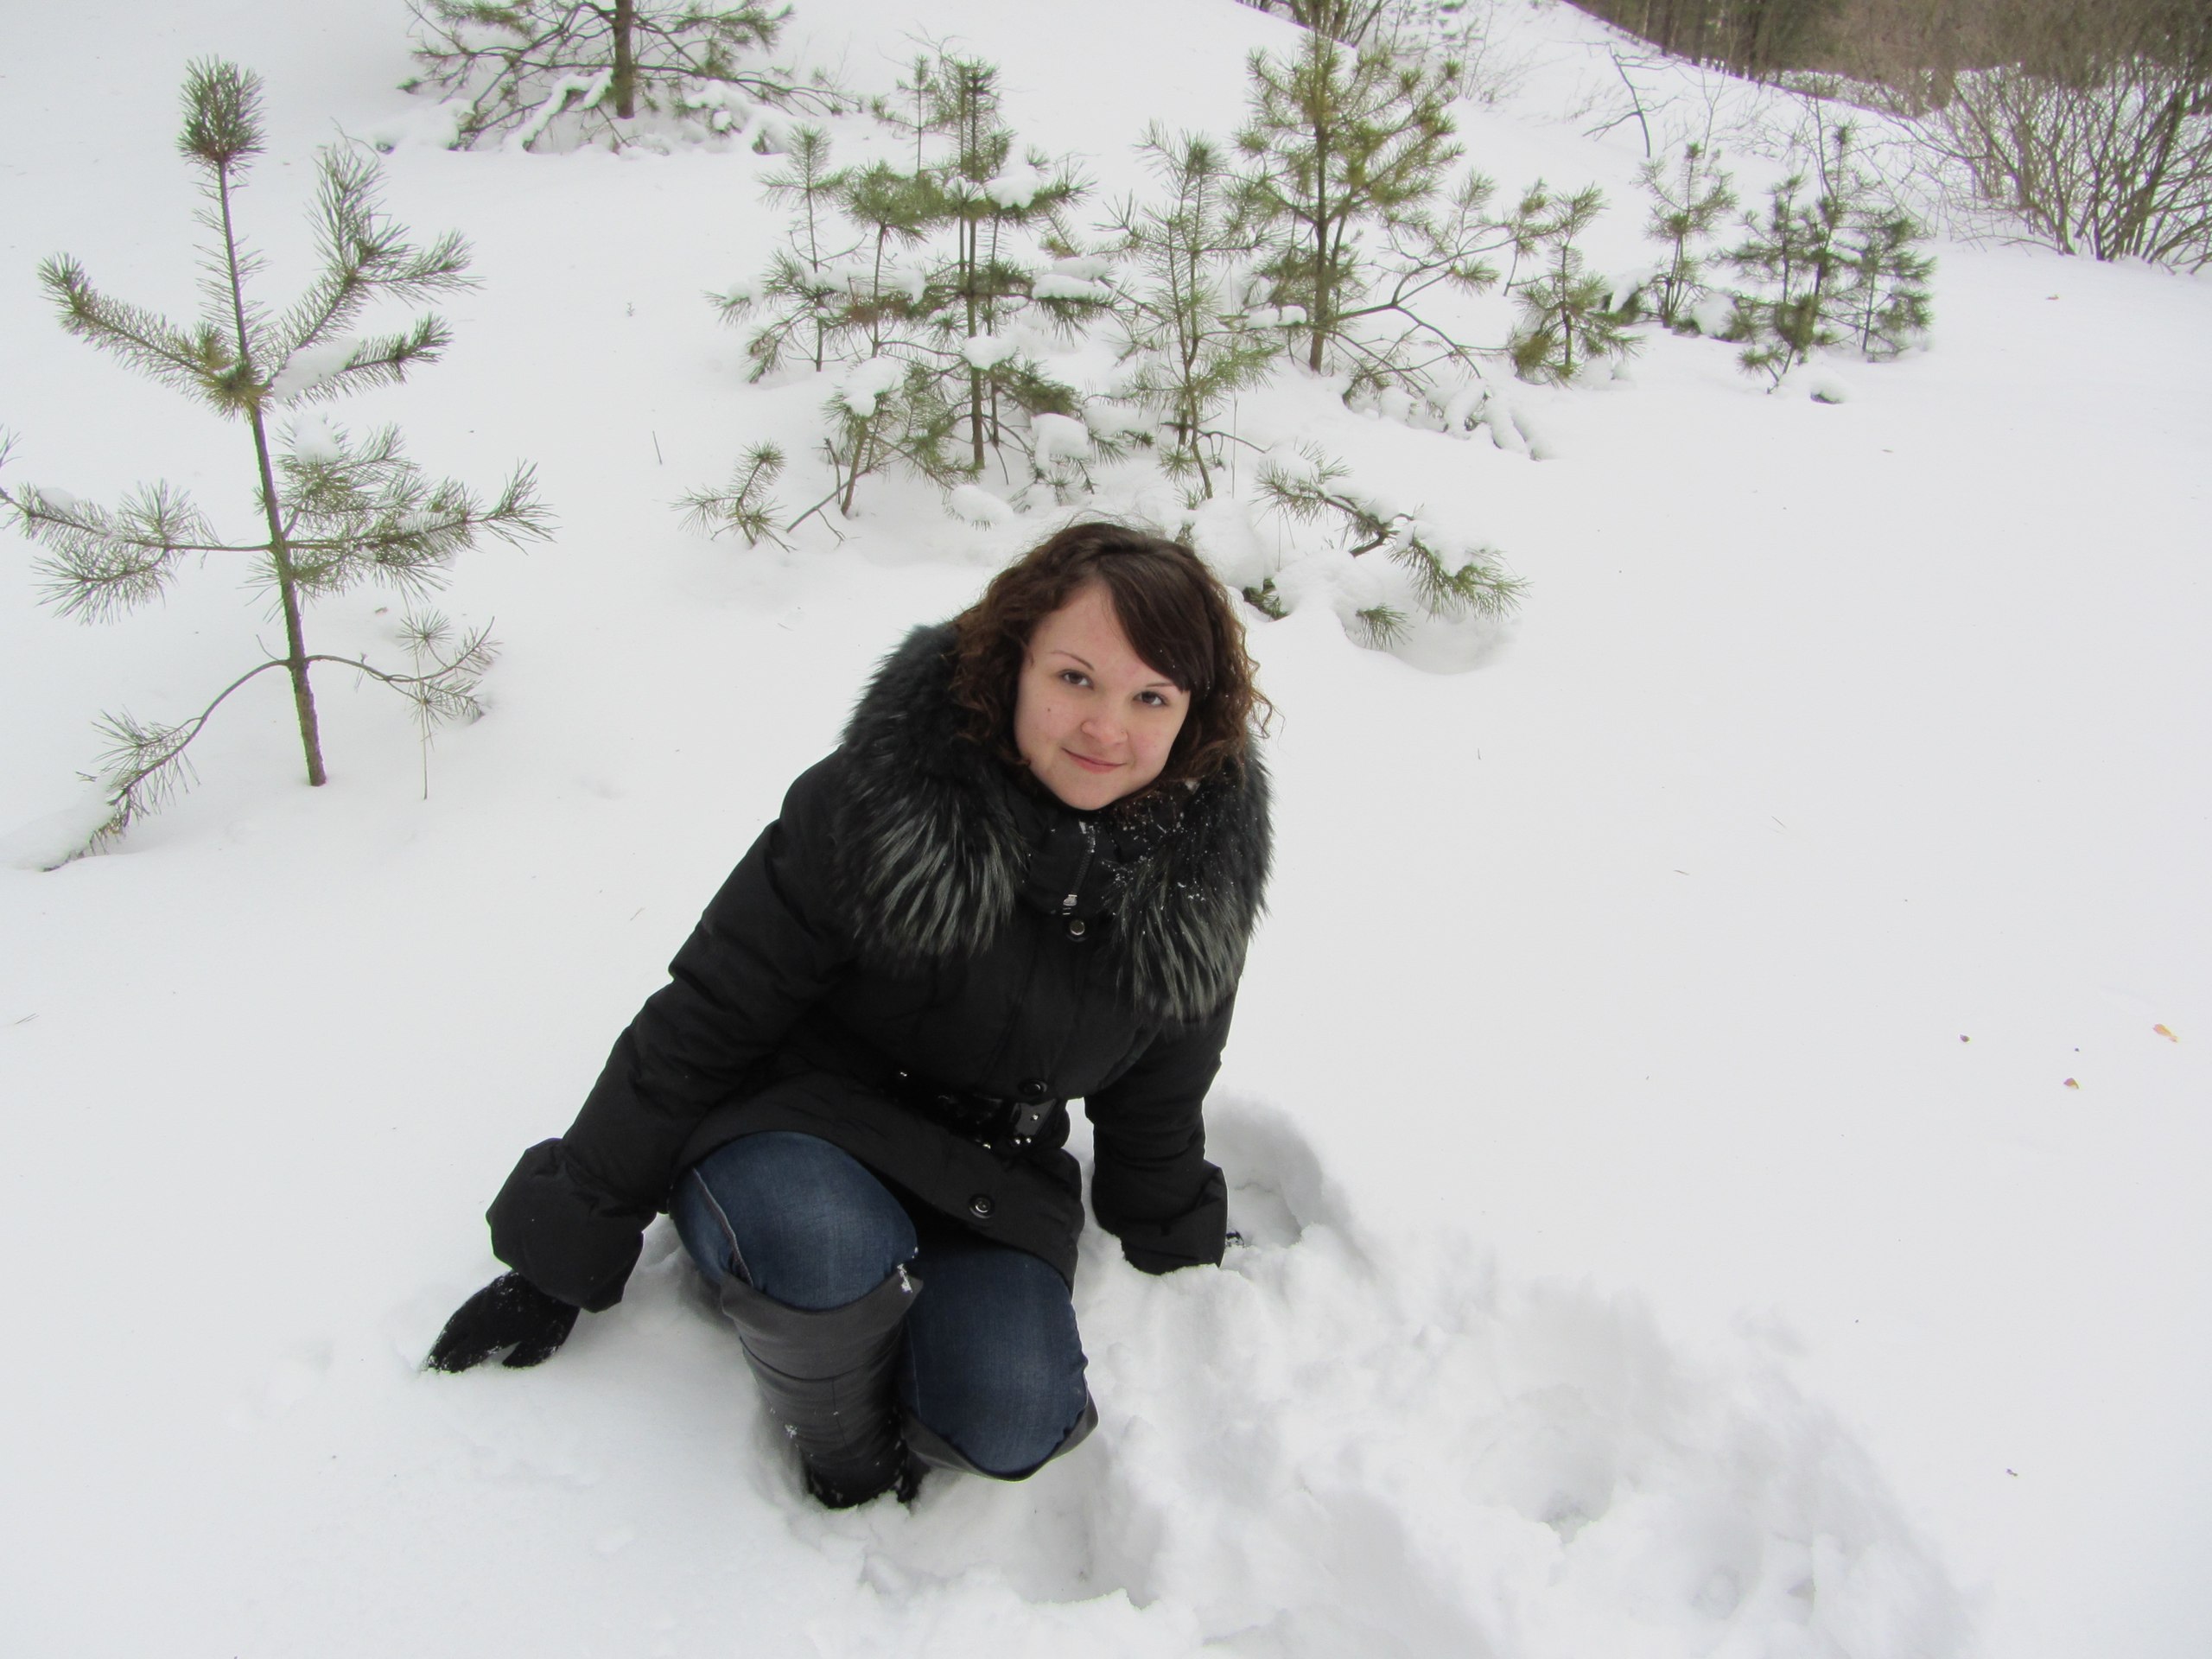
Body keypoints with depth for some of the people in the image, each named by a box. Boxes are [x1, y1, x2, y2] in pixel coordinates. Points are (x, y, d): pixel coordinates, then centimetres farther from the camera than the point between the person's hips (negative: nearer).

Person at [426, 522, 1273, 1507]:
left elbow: (1156, 1111, 7)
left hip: (986, 1180, 3)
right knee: (821, 1239, -38)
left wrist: (1181, 1274, 18)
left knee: (1009, 1431, -23)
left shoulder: (1200, 879, -12)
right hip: (794, 1123, -2)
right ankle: (844, 1457, -4)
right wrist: (559, 1261, -9)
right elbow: (698, 1027, -16)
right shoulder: (870, 804, -24)